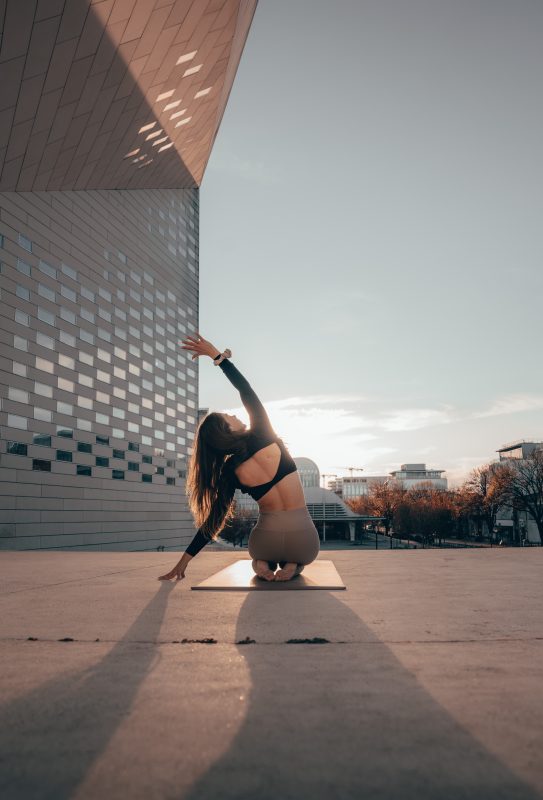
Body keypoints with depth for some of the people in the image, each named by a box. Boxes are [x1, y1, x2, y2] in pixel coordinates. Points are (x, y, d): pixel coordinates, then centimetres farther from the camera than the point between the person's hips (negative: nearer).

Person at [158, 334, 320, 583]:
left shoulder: (230, 471, -4)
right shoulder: (263, 436, -11)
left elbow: (213, 520, 0)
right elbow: (246, 391, -1)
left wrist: (185, 559, 10)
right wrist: (218, 355, 0)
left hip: (267, 539, 2)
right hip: (303, 538, -2)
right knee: (300, 555, 36)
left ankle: (264, 563, 5)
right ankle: (292, 565, 2)